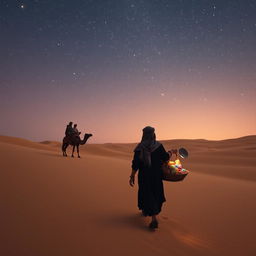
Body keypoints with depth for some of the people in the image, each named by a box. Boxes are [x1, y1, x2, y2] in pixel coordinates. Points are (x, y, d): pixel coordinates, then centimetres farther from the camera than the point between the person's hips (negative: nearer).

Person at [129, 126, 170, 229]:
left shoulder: (139, 147, -11)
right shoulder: (158, 145, -10)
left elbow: (135, 163, -13)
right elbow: (165, 158, -2)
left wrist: (132, 176, -6)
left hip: (144, 175, -1)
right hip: (156, 175, 1)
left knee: (146, 193, 10)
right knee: (156, 193, 19)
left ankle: (154, 218, 9)